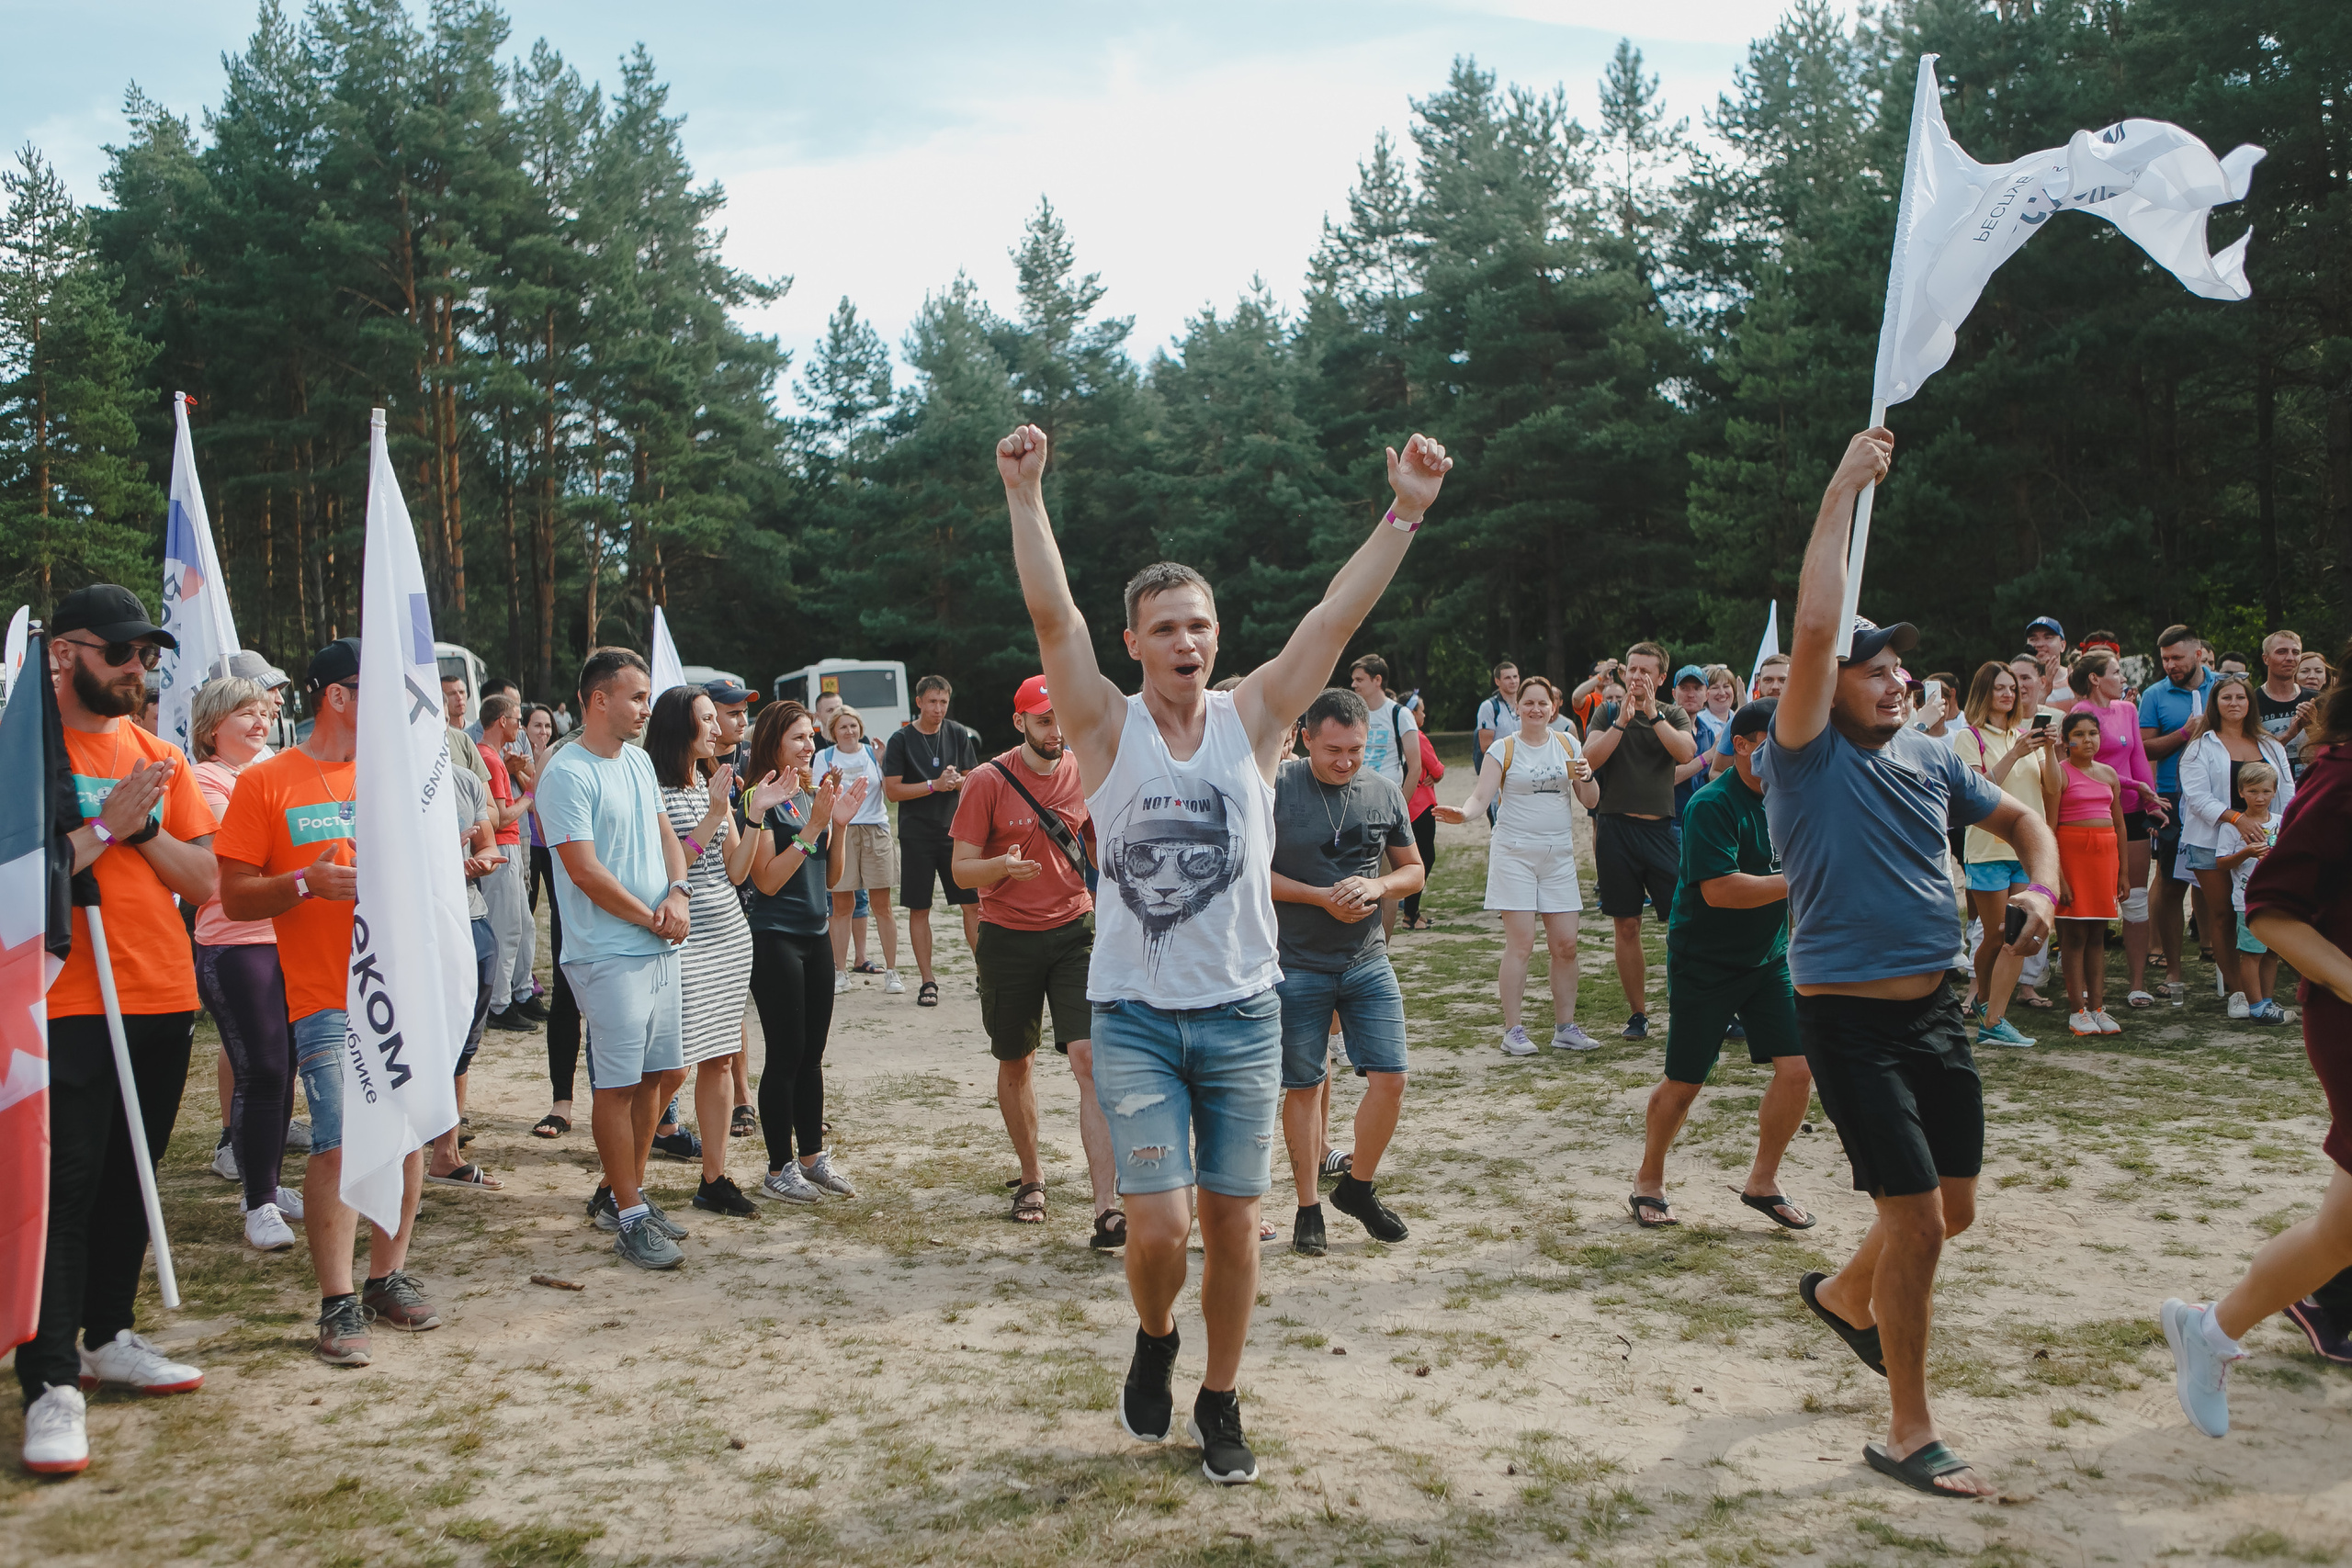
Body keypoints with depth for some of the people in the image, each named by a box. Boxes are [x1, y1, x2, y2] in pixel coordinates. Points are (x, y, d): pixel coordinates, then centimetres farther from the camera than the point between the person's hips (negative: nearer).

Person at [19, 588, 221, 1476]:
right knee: (64, 1187, -6)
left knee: (129, 1179, 15)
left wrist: (144, 827, -7)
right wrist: (108, 823, -17)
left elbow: (203, 880, 7)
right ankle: (51, 1385, -3)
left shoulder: (158, 758, 11)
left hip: (162, 1001, 6)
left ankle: (110, 1337, 28)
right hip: (65, 1004, -6)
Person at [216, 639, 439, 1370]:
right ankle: (339, 1304, 1)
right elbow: (234, 897, -2)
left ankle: (389, 1276, 20)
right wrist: (306, 883, -18)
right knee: (337, 1147, -8)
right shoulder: (267, 782, -1)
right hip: (326, 998, -4)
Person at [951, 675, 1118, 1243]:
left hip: (1076, 931, 1)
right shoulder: (988, 781, -7)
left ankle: (1107, 1210, -15)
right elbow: (962, 869, -6)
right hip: (1009, 938, 0)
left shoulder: (1085, 774, 2)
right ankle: (1031, 1177, 36)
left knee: (1090, 1058, -13)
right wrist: (1002, 866, -27)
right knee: (1015, 1062, 13)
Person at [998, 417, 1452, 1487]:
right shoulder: (1108, 730, -3)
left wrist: (1404, 513, -15)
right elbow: (1051, 614, -15)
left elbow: (1337, 618, -7)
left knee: (1234, 1220, 9)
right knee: (1159, 1227, -8)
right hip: (1134, 1016, -1)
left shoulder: (1251, 720, 1)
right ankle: (1153, 1339, 26)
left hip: (1243, 1013, 2)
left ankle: (1220, 1401, 29)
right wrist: (1025, 496, -24)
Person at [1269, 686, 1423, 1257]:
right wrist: (1322, 898, -15)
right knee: (1303, 1086, 5)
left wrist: (1376, 887, -10)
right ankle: (1308, 1209, 18)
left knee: (1390, 1077, -1)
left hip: (1366, 960, 4)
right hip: (1296, 966, -3)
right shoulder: (1275, 788, -10)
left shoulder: (1385, 793, 3)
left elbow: (1413, 869, 11)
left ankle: (1358, 1186, 21)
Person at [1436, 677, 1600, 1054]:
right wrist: (1463, 811, -30)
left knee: (1566, 944, 2)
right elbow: (1482, 793, -9)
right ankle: (1512, 1031, -1)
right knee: (1520, 944, -7)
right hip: (1514, 854, -3)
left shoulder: (1568, 745, 10)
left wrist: (1586, 777, -9)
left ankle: (1565, 1027, 13)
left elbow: (1591, 802, 12)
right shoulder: (1503, 749, 1)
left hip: (1559, 855, 4)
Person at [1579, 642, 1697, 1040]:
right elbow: (1590, 759, -7)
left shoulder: (1673, 714, 9)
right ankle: (1638, 1014, 14)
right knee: (1627, 927, 5)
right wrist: (1623, 720, -12)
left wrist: (1652, 714, -12)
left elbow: (1686, 753, -11)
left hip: (1661, 828, -1)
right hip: (1616, 827, 1)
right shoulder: (1608, 713, 9)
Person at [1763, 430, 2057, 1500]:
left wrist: (2041, 889, 0)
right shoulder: (1807, 758, -11)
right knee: (1916, 1218, -7)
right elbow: (1813, 629, -23)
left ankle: (1845, 1295, 46)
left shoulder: (1929, 758, 9)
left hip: (1935, 1008, 7)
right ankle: (1907, 1435, 9)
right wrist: (1842, 493, -18)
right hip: (1850, 1017, -7)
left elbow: (2020, 819, 22)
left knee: (1953, 1209, 16)